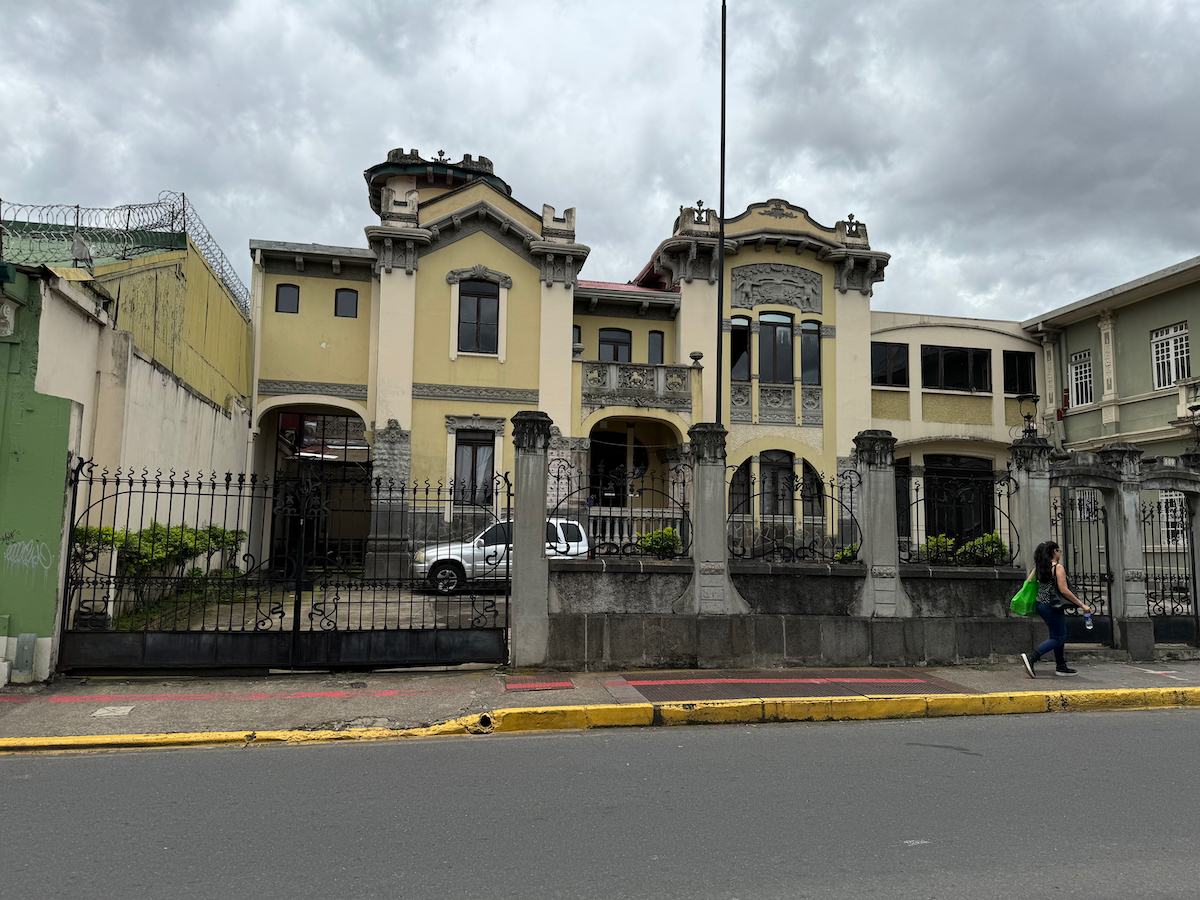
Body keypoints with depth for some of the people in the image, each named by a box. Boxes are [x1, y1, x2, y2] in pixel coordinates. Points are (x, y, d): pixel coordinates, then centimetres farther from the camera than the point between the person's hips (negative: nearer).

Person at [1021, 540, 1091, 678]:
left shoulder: (1038, 567, 8)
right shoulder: (1058, 567, -13)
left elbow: (1028, 582, 12)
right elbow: (1064, 590, -17)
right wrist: (1082, 605, -12)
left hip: (1041, 604, 8)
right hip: (1052, 606, -8)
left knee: (1061, 634, 19)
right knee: (1058, 638, -2)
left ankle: (1061, 666, 23)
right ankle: (1031, 658, -15)